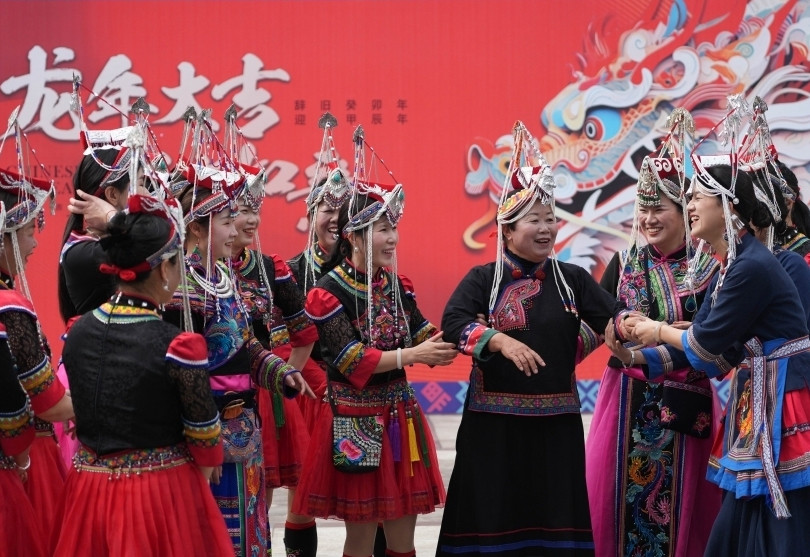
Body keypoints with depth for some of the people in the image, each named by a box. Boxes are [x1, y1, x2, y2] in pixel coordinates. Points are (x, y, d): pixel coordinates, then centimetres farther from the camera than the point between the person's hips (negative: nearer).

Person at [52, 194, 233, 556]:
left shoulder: (76, 332, -2)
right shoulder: (178, 347, -19)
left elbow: (90, 407, 8)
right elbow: (204, 438, -10)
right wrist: (205, 469, 9)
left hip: (90, 488, 5)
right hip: (161, 492, -5)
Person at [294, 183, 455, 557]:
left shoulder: (395, 284, 7)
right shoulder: (328, 293, -13)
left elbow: (422, 335, 5)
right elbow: (351, 361, -20)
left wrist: (448, 346, -16)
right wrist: (412, 355, -25)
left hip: (399, 415, 6)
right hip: (356, 422, -6)